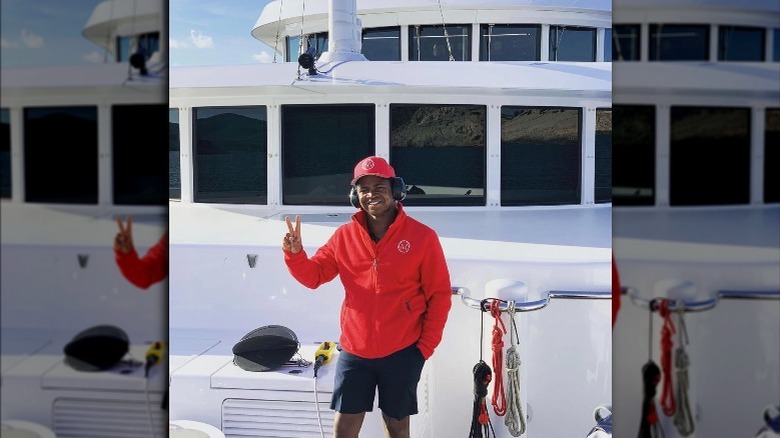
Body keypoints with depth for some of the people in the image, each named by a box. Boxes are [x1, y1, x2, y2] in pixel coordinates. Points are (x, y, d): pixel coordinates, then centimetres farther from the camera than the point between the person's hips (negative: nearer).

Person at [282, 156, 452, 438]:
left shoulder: (422, 237, -7)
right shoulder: (344, 236, 1)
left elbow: (440, 295, -4)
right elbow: (313, 276, 6)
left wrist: (426, 346, -6)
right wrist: (294, 253, -14)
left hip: (401, 352, -2)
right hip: (354, 351, 2)